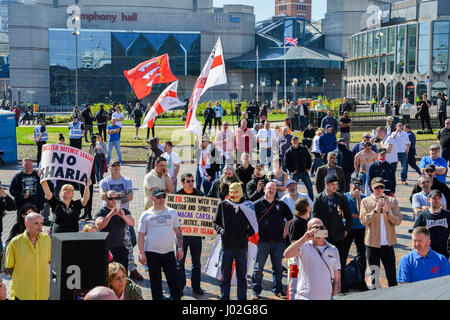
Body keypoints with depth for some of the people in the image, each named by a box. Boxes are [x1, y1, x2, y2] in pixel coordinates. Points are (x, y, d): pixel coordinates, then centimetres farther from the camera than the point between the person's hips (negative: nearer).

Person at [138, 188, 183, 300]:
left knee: (173, 279, 3)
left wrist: (180, 248, 3)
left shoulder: (172, 212, 8)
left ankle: (176, 298, 12)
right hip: (152, 253, -1)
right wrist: (141, 253, -6)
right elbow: (141, 235, 1)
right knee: (155, 281, 6)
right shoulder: (146, 215, 1)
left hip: (169, 252, 1)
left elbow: (178, 231, 10)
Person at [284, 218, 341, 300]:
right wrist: (304, 239, -24)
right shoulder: (304, 246, 0)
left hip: (327, 297, 3)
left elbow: (337, 278, 14)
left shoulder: (333, 250, 12)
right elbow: (287, 254, -19)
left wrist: (335, 296, 3)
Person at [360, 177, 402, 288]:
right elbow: (363, 220, -9)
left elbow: (398, 221, -2)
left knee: (391, 275, 3)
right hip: (372, 243, 0)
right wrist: (375, 210, -19)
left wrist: (387, 211, -16)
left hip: (388, 243, 0)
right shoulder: (366, 202, 2)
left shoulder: (392, 201, 4)